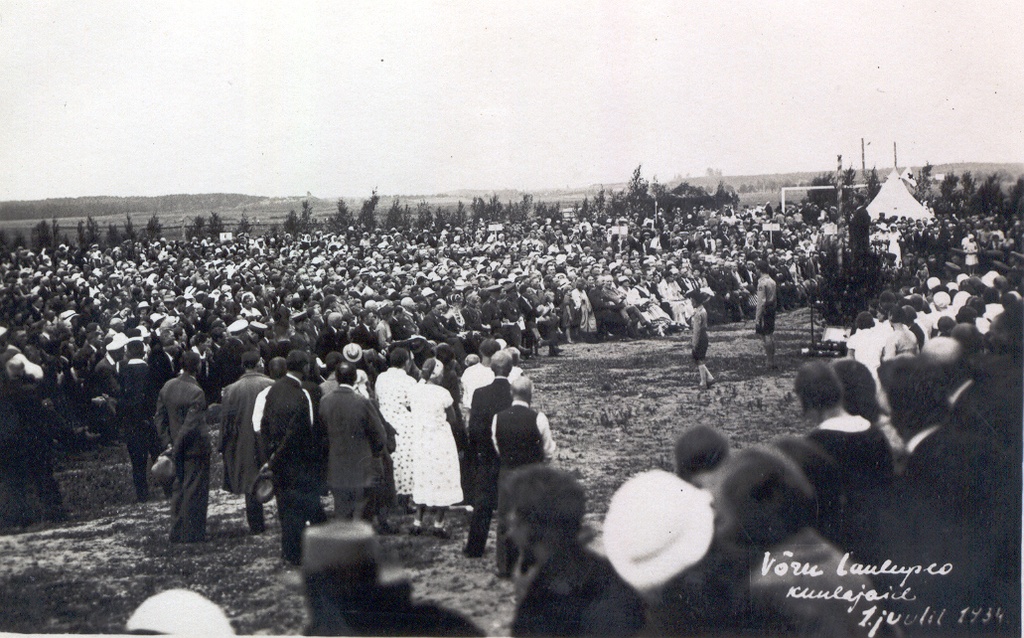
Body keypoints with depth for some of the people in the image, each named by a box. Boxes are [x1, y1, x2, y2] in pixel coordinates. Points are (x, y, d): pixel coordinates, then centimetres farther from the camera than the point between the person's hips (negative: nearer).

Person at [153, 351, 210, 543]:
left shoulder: (167, 387, 2)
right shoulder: (195, 392, -21)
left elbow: (159, 418, 6)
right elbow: (190, 425, -23)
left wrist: (168, 444, 7)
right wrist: (176, 447, -14)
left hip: (177, 449, 7)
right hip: (194, 449, -7)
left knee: (177, 490, 16)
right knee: (194, 491, 3)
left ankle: (176, 533, 22)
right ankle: (192, 535, 9)